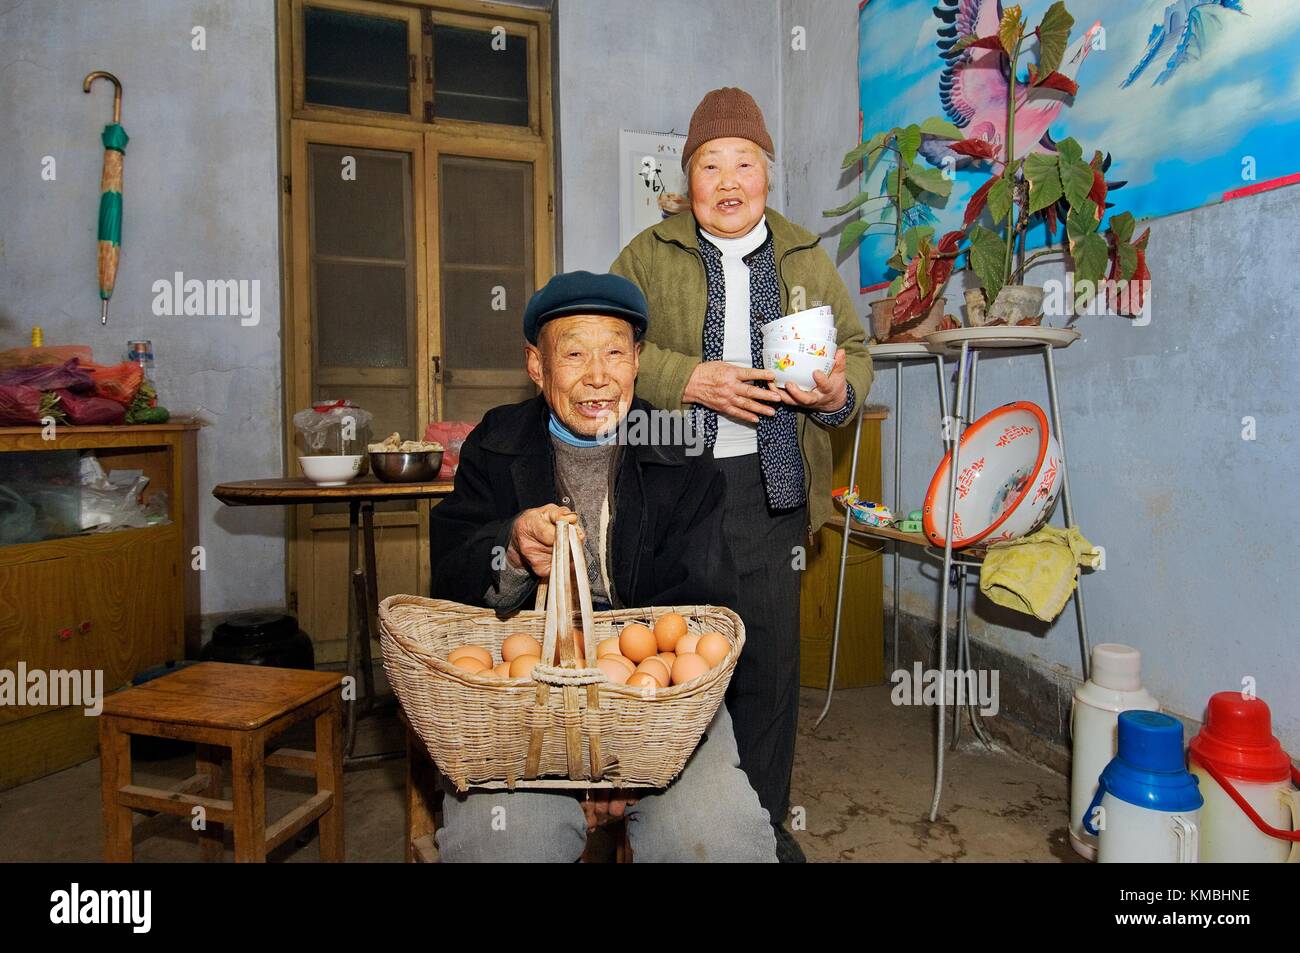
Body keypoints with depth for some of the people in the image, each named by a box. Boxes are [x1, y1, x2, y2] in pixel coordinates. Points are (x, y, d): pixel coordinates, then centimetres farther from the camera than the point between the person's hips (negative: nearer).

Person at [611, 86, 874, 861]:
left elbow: (856, 348, 14)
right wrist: (692, 380, -17)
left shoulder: (807, 259, 14)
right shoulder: (649, 255, 6)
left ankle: (766, 825, 27)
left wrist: (840, 389, -8)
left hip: (769, 489, 2)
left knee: (771, 661, 8)